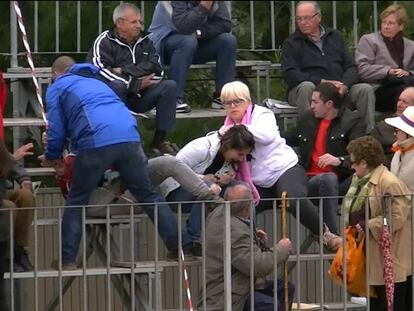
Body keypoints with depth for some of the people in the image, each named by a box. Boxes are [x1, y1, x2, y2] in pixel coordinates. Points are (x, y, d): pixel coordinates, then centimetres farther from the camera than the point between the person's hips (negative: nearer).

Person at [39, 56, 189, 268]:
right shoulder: (97, 83, 38)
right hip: (129, 137, 5)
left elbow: (57, 129, 12)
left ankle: (68, 260, 3)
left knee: (76, 202, 8)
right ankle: (178, 247, 8)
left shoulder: (57, 88, 20)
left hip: (96, 143, -5)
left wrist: (51, 157, 30)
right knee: (148, 195, 12)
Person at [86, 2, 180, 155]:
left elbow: (156, 68, -2)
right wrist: (136, 84, -18)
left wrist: (125, 70, -14)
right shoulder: (104, 42, -2)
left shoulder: (145, 42, 13)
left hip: (140, 97, 5)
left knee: (170, 86, -15)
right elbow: (102, 72, -18)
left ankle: (159, 140, -16)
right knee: (118, 84, -36)